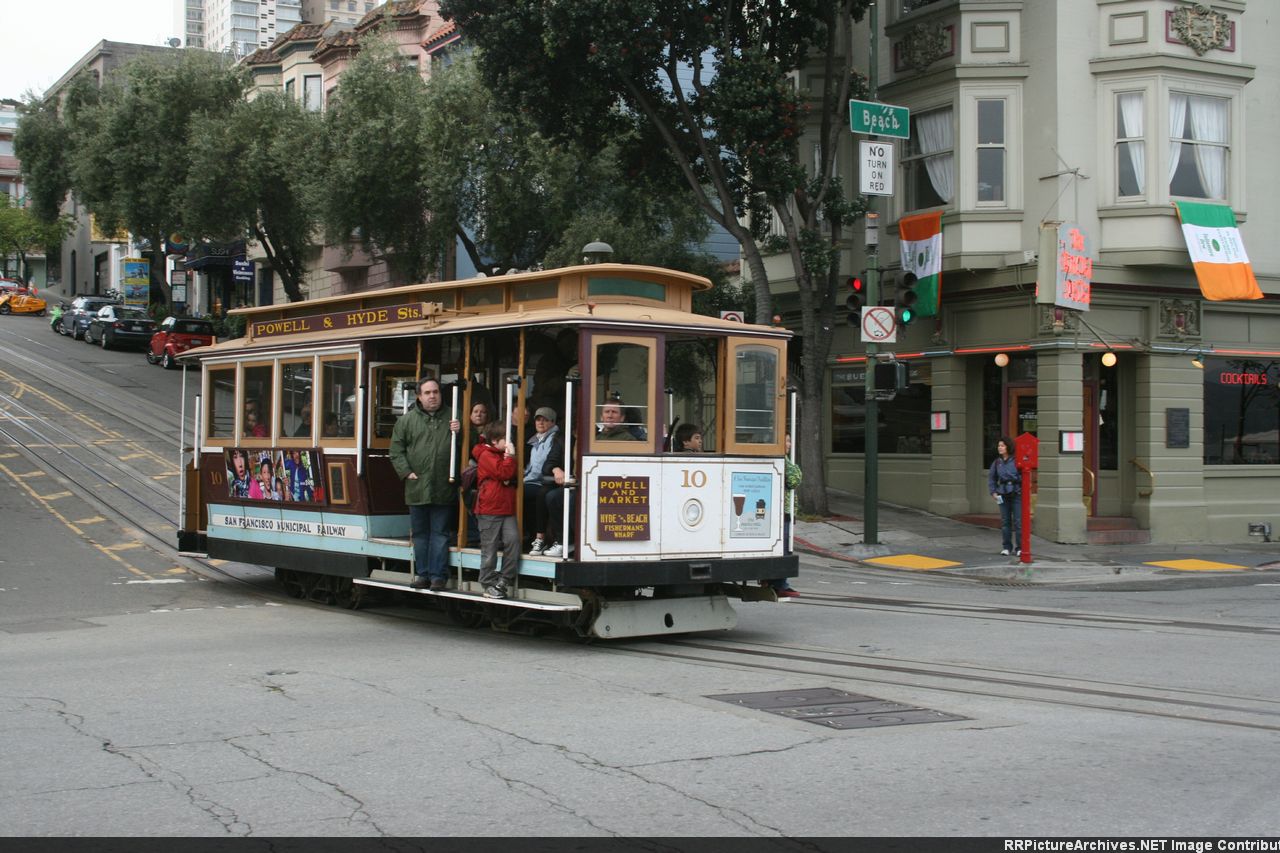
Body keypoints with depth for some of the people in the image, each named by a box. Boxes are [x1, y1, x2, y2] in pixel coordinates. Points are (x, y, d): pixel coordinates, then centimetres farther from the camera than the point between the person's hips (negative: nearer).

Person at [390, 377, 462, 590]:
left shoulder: (452, 417, 5)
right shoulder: (407, 419, 5)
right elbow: (396, 449, 7)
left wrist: (459, 433, -12)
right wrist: (406, 472, -4)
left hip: (443, 490, -1)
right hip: (417, 488, 1)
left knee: (439, 533, 1)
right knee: (420, 533, 9)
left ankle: (438, 575, 6)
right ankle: (423, 574, 18)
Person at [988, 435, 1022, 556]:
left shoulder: (1016, 460, -8)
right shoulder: (997, 462, 7)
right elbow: (991, 477, 15)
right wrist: (993, 492, 7)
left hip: (1016, 494, -4)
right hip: (1003, 495, 4)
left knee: (1018, 521, -3)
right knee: (1005, 521, 9)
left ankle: (1020, 547, 5)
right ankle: (1006, 547, 17)